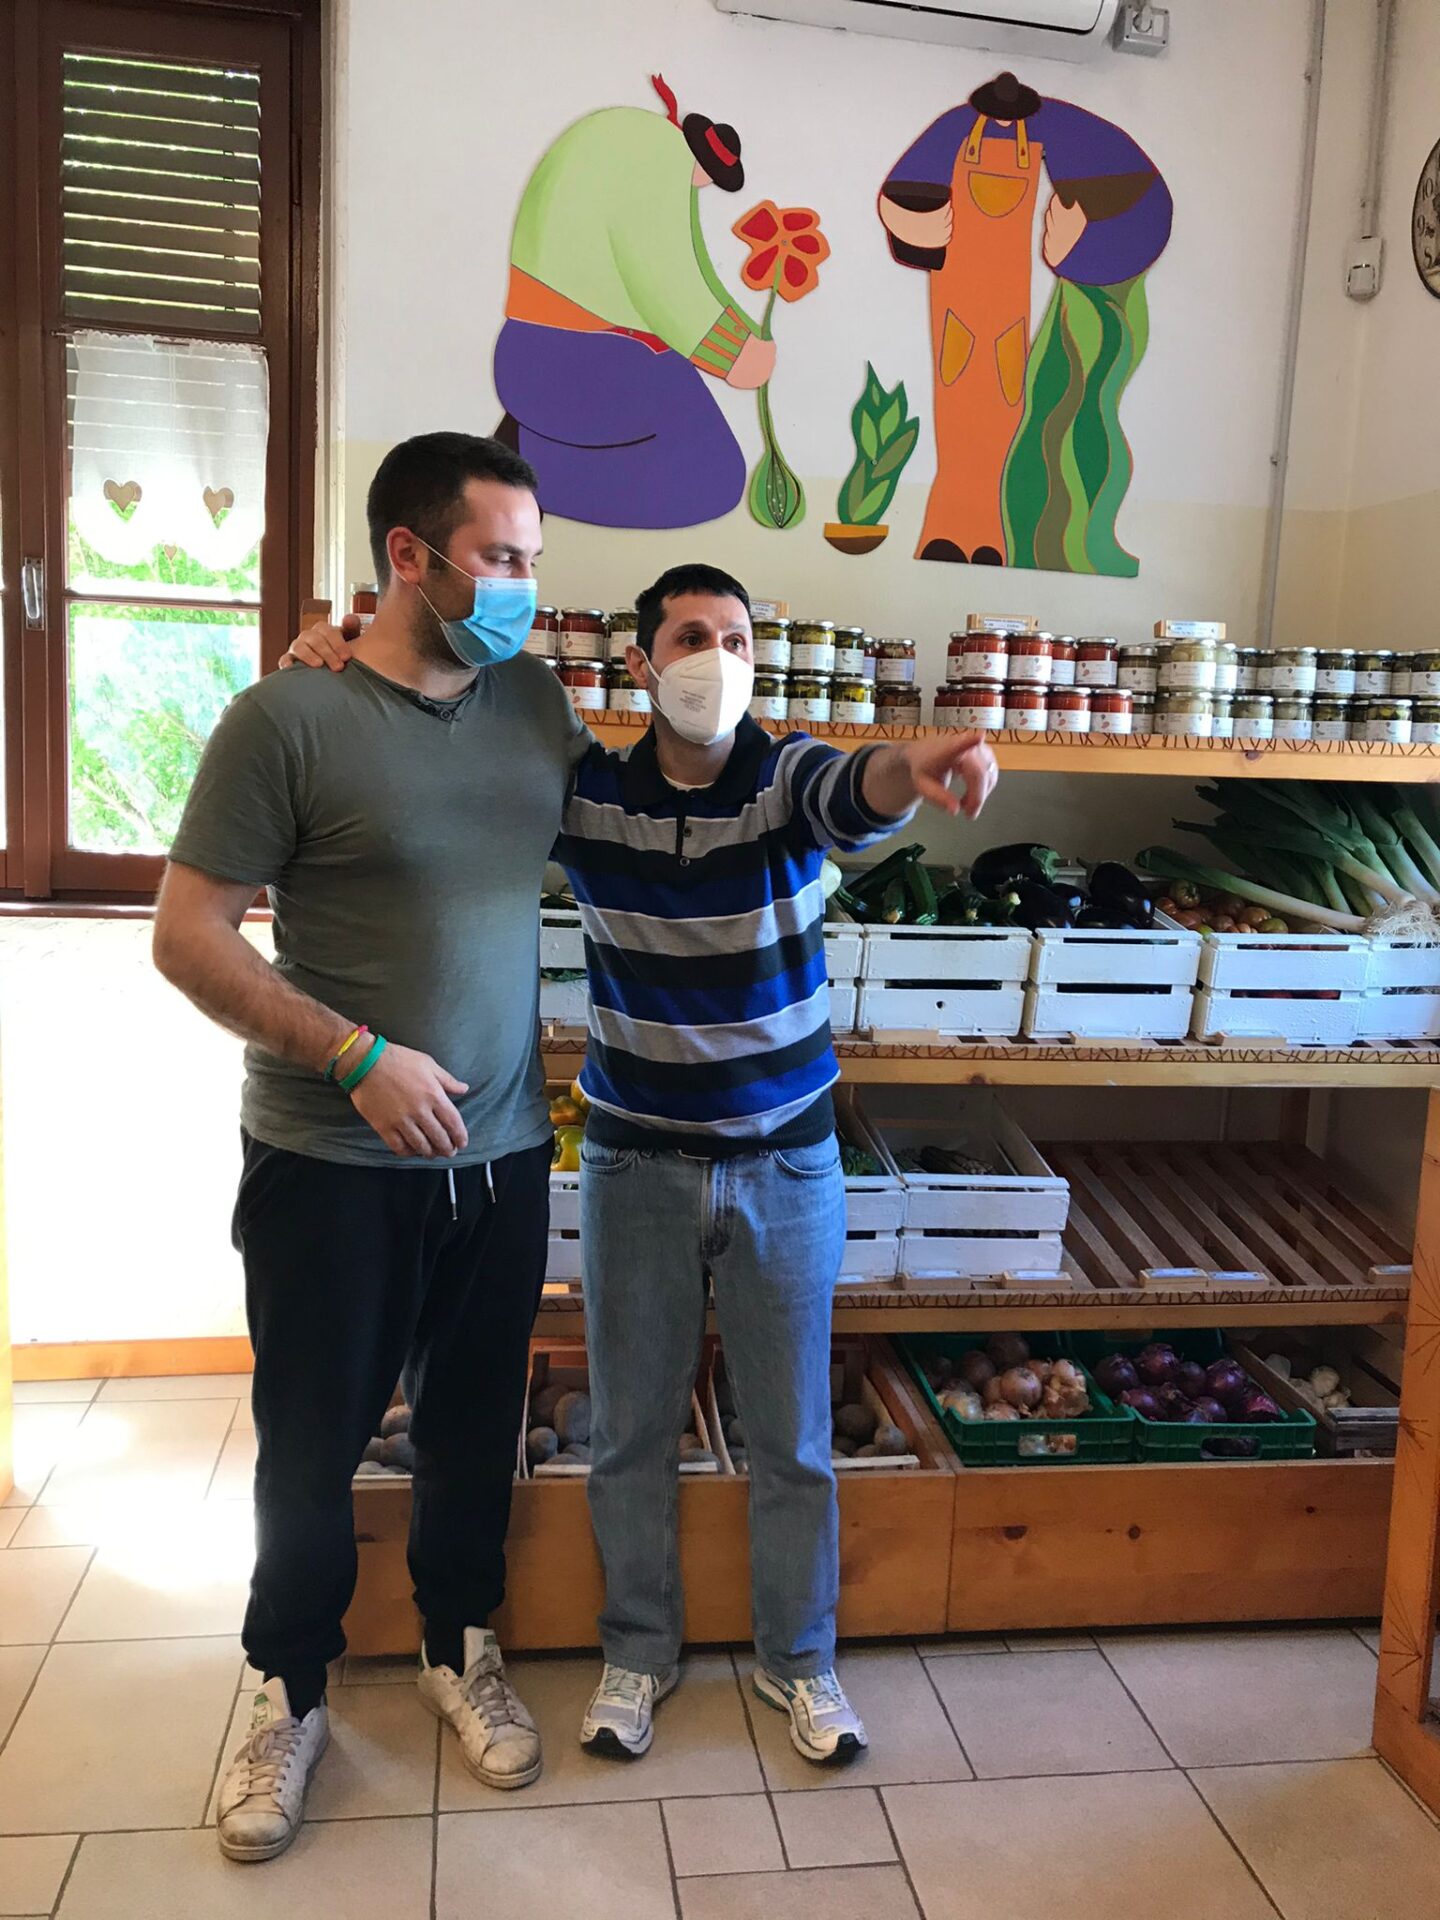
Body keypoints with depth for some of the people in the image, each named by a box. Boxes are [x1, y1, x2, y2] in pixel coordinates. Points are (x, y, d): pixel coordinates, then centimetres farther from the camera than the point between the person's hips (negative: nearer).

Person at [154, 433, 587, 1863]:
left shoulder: (537, 701, 3)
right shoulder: (286, 719, -13)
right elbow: (187, 938, -12)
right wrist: (359, 1058, -20)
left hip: (501, 1155, 4)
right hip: (333, 1166, -4)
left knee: (475, 1426, 18)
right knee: (311, 1442, 12)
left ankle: (459, 1651, 41)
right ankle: (290, 1695, 36)